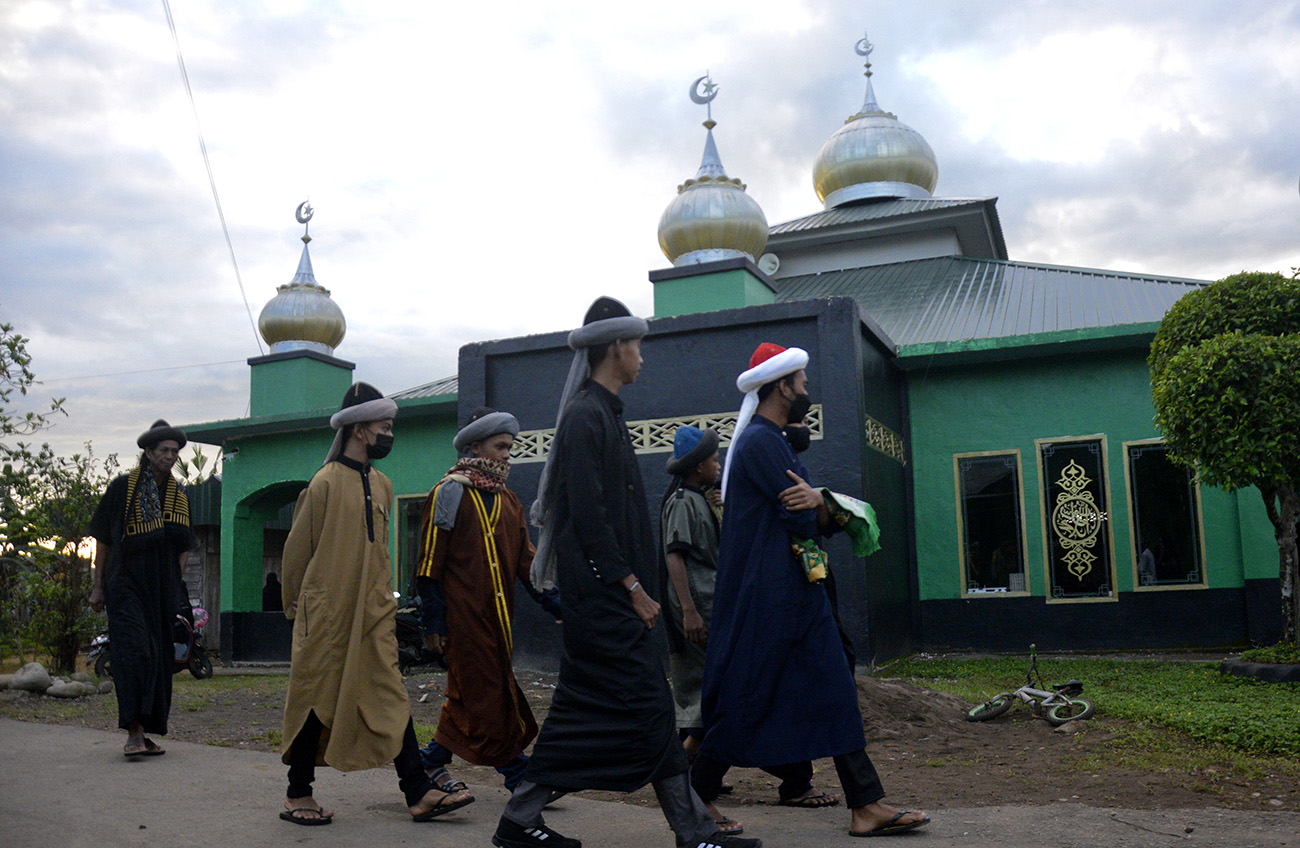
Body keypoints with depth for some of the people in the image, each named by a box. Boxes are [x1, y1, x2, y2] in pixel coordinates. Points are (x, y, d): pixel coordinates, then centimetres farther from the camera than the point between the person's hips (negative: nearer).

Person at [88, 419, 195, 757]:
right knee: (134, 650, -16)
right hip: (126, 583, -4)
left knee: (159, 657, 3)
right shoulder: (122, 487, 2)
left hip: (162, 590, 4)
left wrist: (175, 584, 5)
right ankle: (134, 732, -18)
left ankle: (147, 733, 11)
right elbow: (103, 539, 4)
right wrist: (98, 587, 1)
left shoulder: (179, 496, 13)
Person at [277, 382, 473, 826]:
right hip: (327, 615, -6)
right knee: (315, 700, 4)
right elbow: (297, 549, -3)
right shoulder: (325, 483, -10)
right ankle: (297, 794, 19)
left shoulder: (382, 485, 11)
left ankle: (419, 793, 1)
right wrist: (295, 605, 5)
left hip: (373, 614, 6)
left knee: (391, 698, 2)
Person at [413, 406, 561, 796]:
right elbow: (430, 562, -8)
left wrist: (555, 603, 6)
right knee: (488, 694, -5)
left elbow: (526, 559, 16)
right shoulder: (450, 493, -6)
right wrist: (433, 620, -12)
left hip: (497, 616, 8)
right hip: (463, 615, -7)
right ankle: (519, 774, 3)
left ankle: (434, 759, 26)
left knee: (470, 692, 12)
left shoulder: (508, 500, 16)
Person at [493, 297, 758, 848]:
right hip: (603, 594, -10)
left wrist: (634, 586, 18)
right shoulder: (587, 414, -13)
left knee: (582, 712, 12)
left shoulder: (602, 413, 18)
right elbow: (588, 513, -19)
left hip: (607, 596, 10)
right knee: (647, 707, -5)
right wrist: (632, 587, -17)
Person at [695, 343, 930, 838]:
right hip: (765, 598, -10)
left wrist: (817, 502, -10)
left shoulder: (772, 441, 18)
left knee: (835, 695, 6)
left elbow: (818, 520, 12)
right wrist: (816, 506, 2)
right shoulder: (760, 441, -15)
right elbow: (803, 523, -20)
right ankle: (697, 801, 16)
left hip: (799, 594, 10)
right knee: (741, 703, 0)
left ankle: (867, 807, 8)